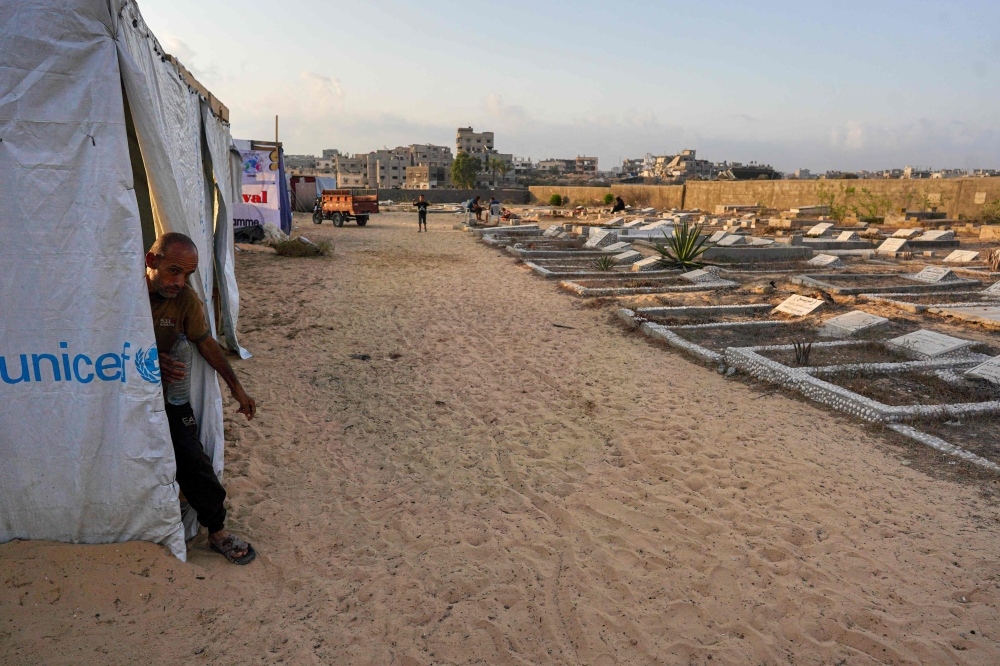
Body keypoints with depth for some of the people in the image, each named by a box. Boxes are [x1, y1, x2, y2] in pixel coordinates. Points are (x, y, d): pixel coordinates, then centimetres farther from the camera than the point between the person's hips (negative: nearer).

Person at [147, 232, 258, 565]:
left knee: (192, 461, -6)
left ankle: (218, 532, 10)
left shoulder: (186, 298, -8)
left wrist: (236, 387, 9)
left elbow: (206, 343, 4)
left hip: (166, 395, 1)